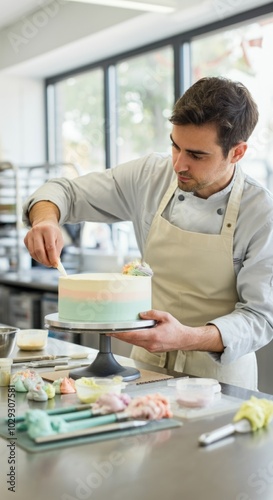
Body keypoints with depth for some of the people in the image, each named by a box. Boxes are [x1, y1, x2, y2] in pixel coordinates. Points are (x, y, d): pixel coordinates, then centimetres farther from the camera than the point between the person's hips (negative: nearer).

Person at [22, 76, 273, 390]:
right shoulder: (149, 176, -5)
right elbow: (67, 192, 5)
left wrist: (187, 338, -30)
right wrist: (45, 220, -19)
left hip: (217, 374, -3)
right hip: (147, 363, 3)